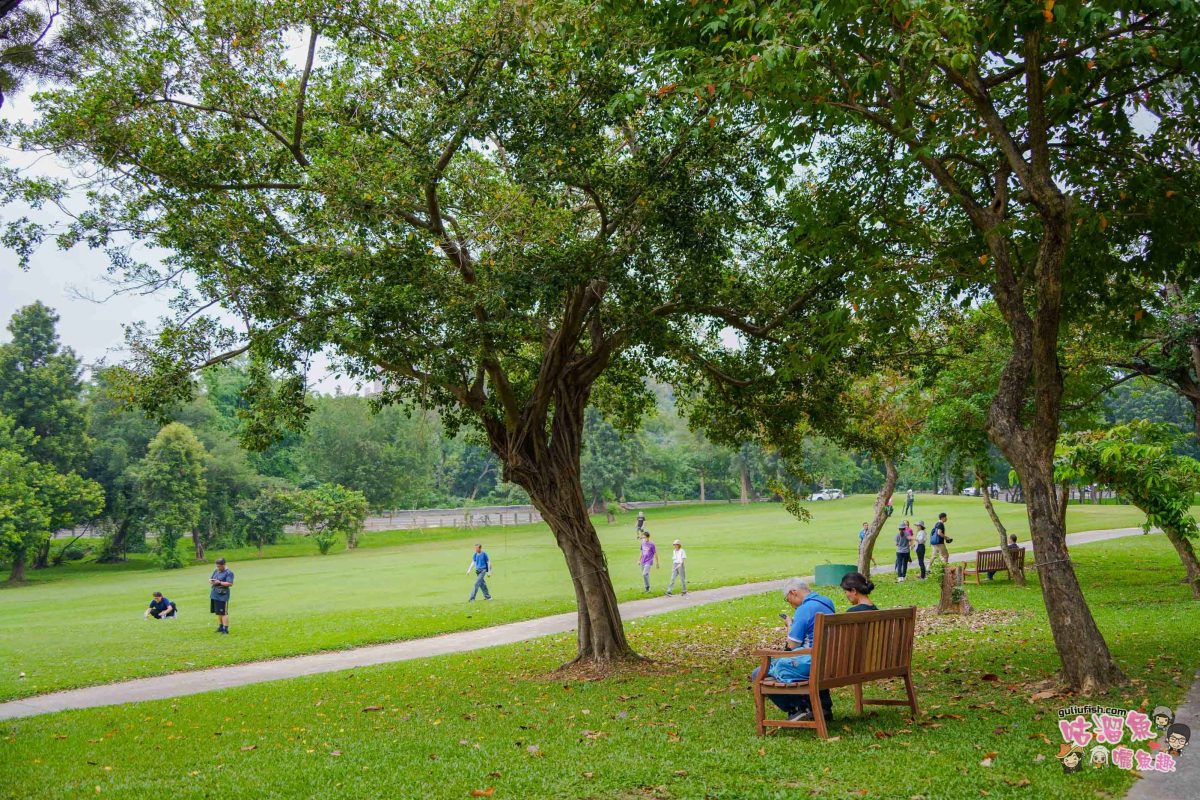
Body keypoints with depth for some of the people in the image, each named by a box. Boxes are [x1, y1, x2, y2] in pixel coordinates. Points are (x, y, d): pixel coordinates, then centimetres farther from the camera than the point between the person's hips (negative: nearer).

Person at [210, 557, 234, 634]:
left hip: (223, 595, -8)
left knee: (223, 613, -8)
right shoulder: (216, 571, 14)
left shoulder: (229, 573, -10)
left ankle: (225, 629, -5)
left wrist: (220, 582, -23)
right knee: (218, 612, 16)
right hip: (214, 595, 8)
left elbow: (230, 583, -18)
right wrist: (211, 580, -2)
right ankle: (220, 627, 28)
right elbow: (210, 579, 21)